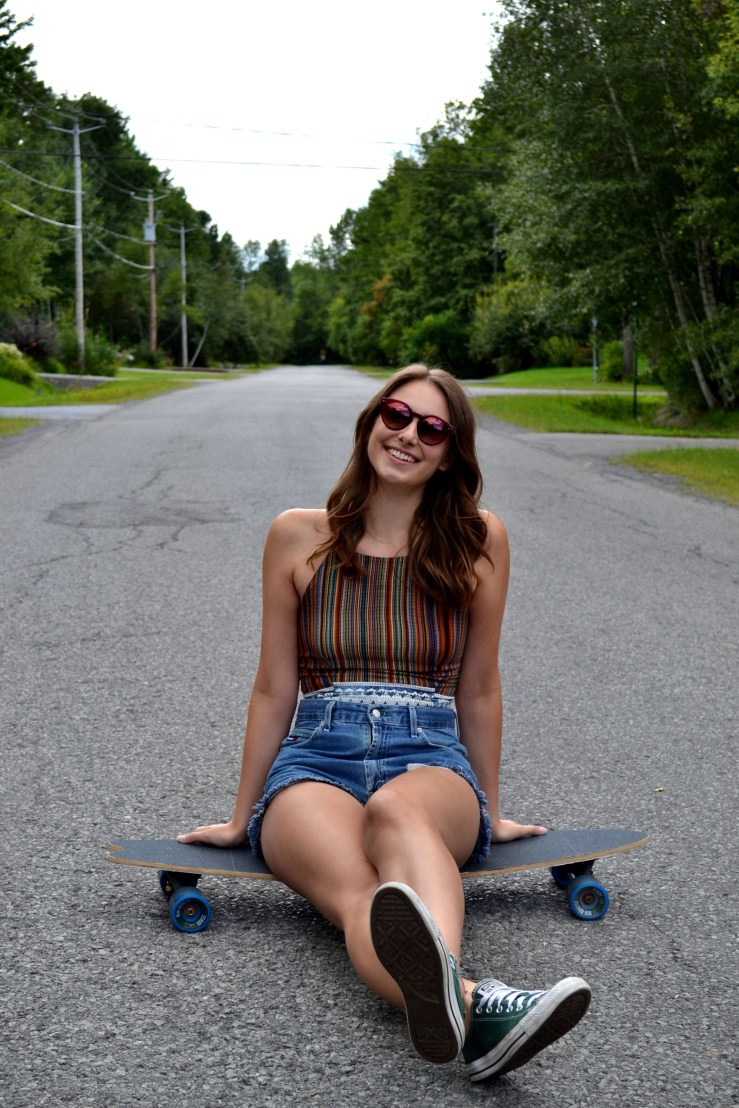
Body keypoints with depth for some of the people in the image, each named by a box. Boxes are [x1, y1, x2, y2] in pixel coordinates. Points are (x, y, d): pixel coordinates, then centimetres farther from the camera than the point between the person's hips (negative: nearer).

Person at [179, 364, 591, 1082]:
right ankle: (477, 1006, -68)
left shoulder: (478, 541, 8)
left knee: (398, 811, -40)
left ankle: (438, 971, -70)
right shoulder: (299, 538, 8)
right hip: (315, 762, 0)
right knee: (356, 890, -37)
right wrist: (242, 820, 17)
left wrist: (488, 816, 21)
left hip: (431, 761, 0)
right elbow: (273, 689, 13)